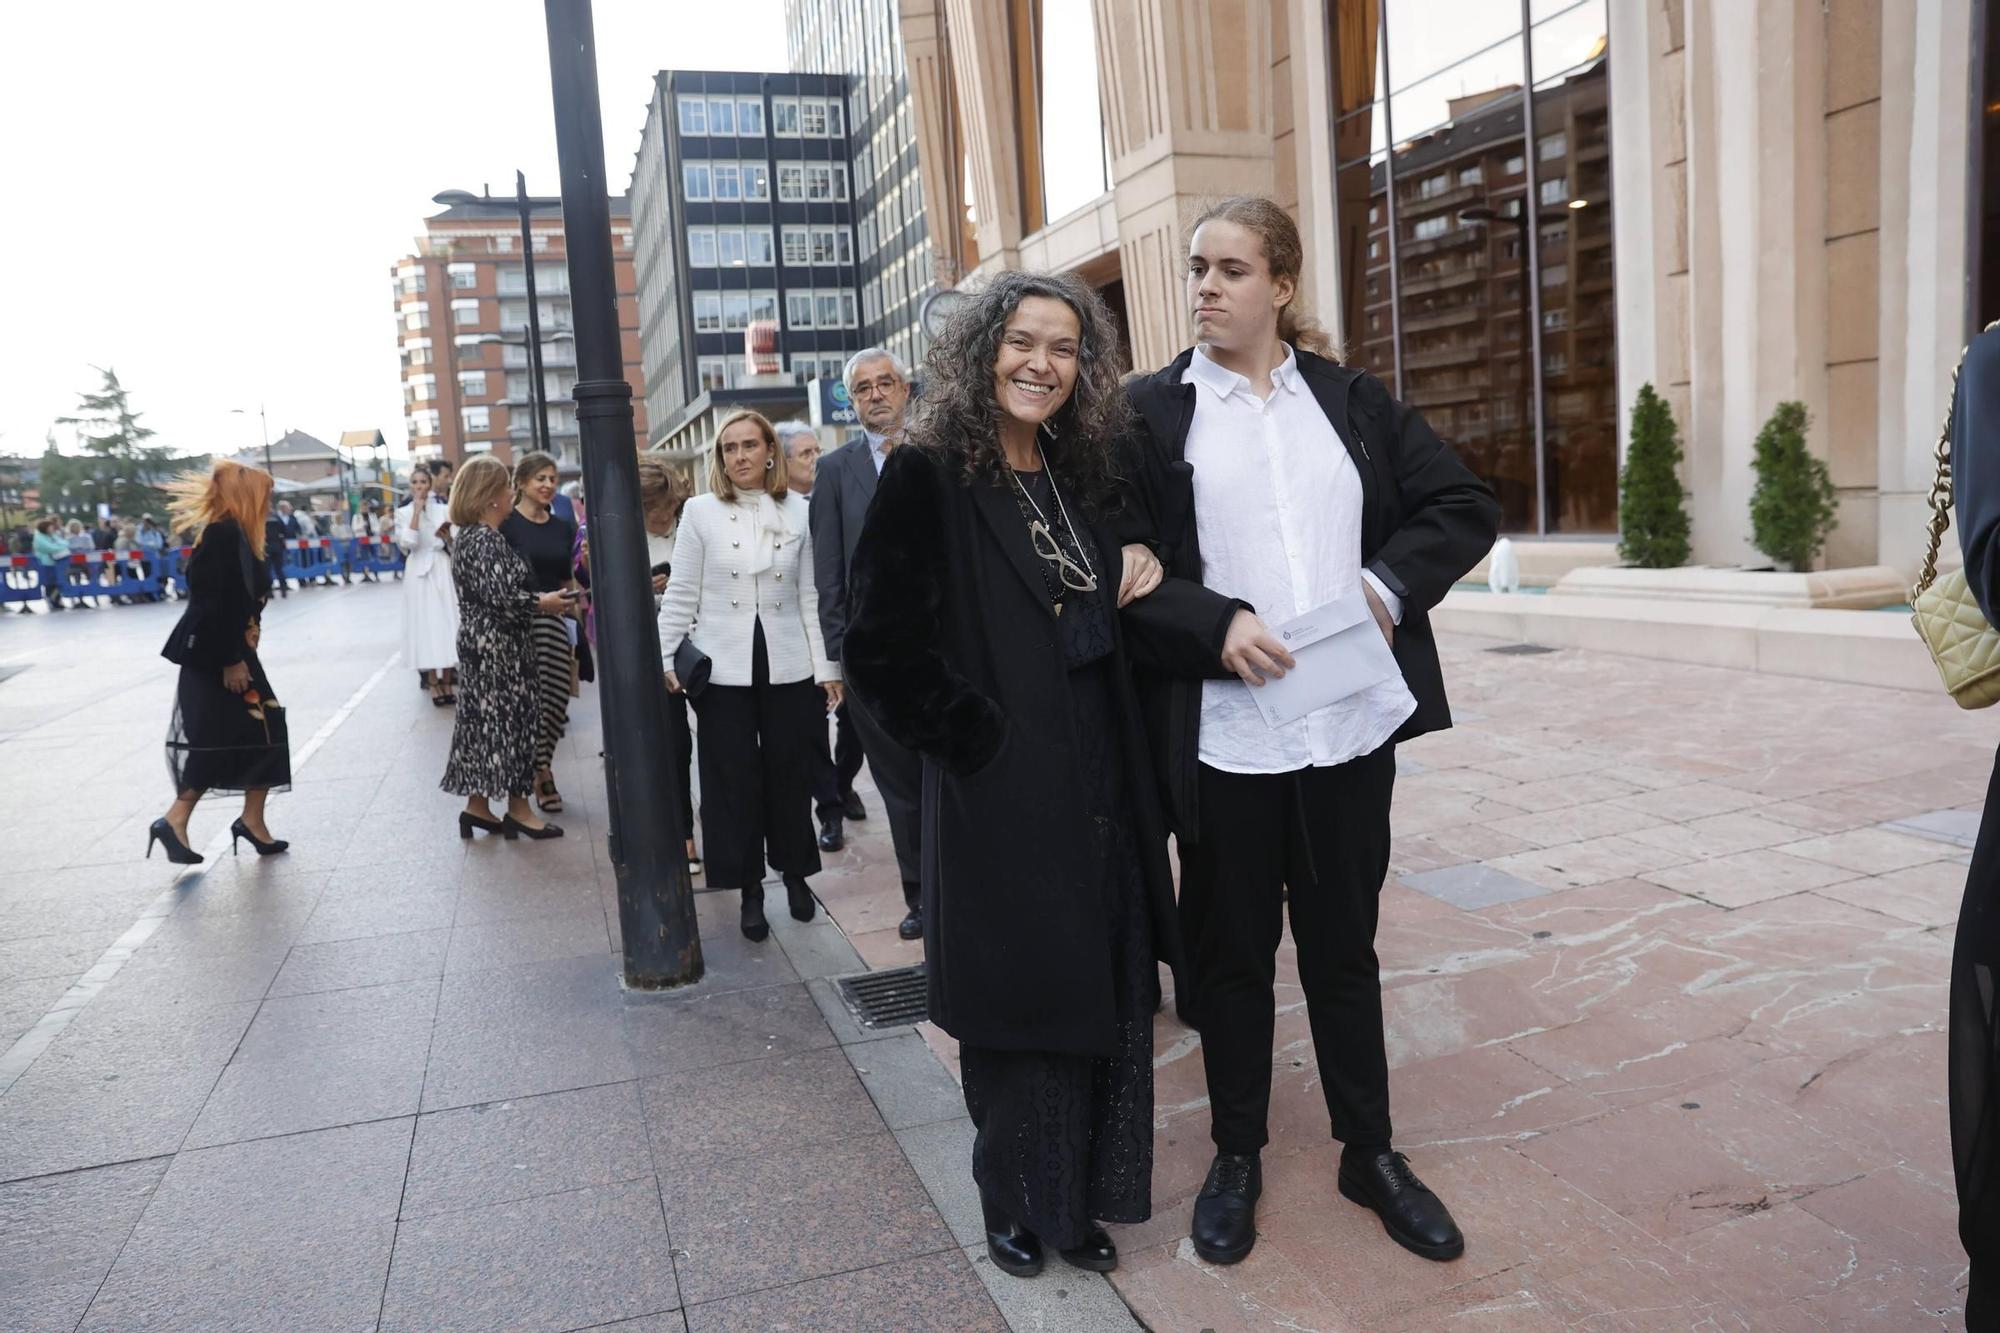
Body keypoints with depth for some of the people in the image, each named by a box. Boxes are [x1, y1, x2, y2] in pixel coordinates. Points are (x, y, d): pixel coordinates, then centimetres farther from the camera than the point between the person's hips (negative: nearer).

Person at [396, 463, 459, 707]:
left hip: (443, 570, 1)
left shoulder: (443, 509, 6)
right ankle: (433, 683, 5)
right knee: (426, 625, -1)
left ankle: (446, 682, 9)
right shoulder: (403, 513, 2)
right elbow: (408, 542, -15)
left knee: (447, 623, 2)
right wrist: (417, 511, -13)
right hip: (419, 573, -1)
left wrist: (447, 536, -12)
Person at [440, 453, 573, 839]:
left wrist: (541, 601, 13)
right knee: (510, 718, -1)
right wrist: (543, 604, -11)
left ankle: (477, 805, 19)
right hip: (497, 646, -10)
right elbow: (501, 596, -25)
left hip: (480, 642, 10)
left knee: (483, 720, 13)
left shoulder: (467, 535, 13)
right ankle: (517, 808, 8)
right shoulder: (486, 539, -18)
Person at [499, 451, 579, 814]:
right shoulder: (505, 525, -4)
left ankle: (536, 767, 22)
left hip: (554, 624, 5)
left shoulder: (563, 529, 13)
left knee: (556, 700, 4)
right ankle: (542, 774, 11)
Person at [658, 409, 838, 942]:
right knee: (735, 779, 5)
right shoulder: (701, 512, 0)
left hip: (788, 665, 1)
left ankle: (795, 873, 28)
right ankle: (750, 889, 18)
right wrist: (664, 661, -2)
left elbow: (811, 595, 3)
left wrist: (827, 667, 0)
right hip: (725, 668, 0)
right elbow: (681, 595, 2)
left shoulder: (799, 511, 1)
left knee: (791, 774, 9)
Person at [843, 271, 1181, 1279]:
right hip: (1000, 809, -6)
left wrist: (1133, 583, 2)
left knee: (1103, 1003, 13)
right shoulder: (927, 478, -10)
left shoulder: (1079, 480, 10)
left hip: (1099, 798, 6)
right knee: (1019, 1014, 8)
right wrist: (977, 735, -11)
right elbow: (879, 650, -14)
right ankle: (1016, 1206, 32)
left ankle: (1081, 1198, 33)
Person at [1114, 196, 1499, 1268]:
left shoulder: (1351, 401, 8)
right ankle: (1236, 1157, 31)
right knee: (1232, 950, 12)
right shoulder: (1152, 411, 1)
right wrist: (1219, 623, -20)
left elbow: (1465, 508, 8)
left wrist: (1389, 583, -8)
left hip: (1353, 726, 2)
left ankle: (1370, 1152, 34)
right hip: (1223, 737, -2)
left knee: (1344, 943, 16)